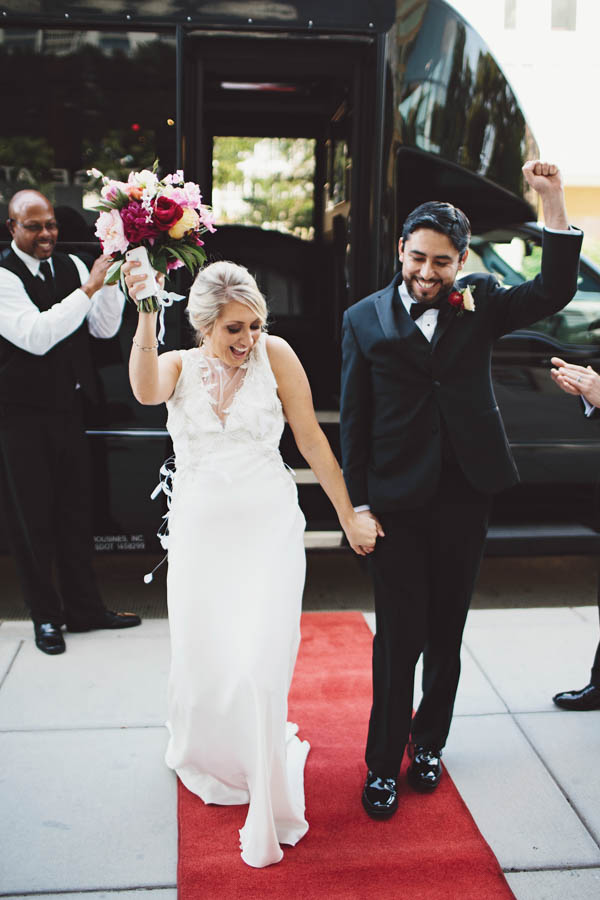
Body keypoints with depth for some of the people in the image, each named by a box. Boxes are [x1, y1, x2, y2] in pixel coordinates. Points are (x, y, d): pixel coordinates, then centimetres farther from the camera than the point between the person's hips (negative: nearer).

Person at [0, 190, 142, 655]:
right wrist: (89, 287, -27)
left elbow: (105, 328, 1)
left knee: (77, 509, 14)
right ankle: (46, 616, 21)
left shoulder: (71, 267, 6)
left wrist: (111, 280, -15)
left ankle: (84, 607, 28)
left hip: (67, 408, 6)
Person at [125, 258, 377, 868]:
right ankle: (208, 757, 45)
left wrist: (349, 517, 2)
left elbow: (311, 439, -1)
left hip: (268, 528, -2)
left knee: (260, 664, -6)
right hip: (200, 533, 2)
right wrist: (146, 314, -35)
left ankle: (268, 808, 14)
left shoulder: (274, 355, -3)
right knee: (202, 659, 13)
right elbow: (146, 391, -22)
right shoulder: (179, 366, 2)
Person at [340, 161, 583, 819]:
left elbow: (554, 291, -6)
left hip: (465, 495, 2)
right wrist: (358, 501, -4)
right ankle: (383, 763, 21)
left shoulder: (478, 304, 6)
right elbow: (353, 418, 0)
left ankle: (428, 742, 35)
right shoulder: (365, 319, 1)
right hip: (397, 499, -2)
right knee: (398, 637, 3)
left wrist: (552, 203, -13)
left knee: (445, 631, 15)